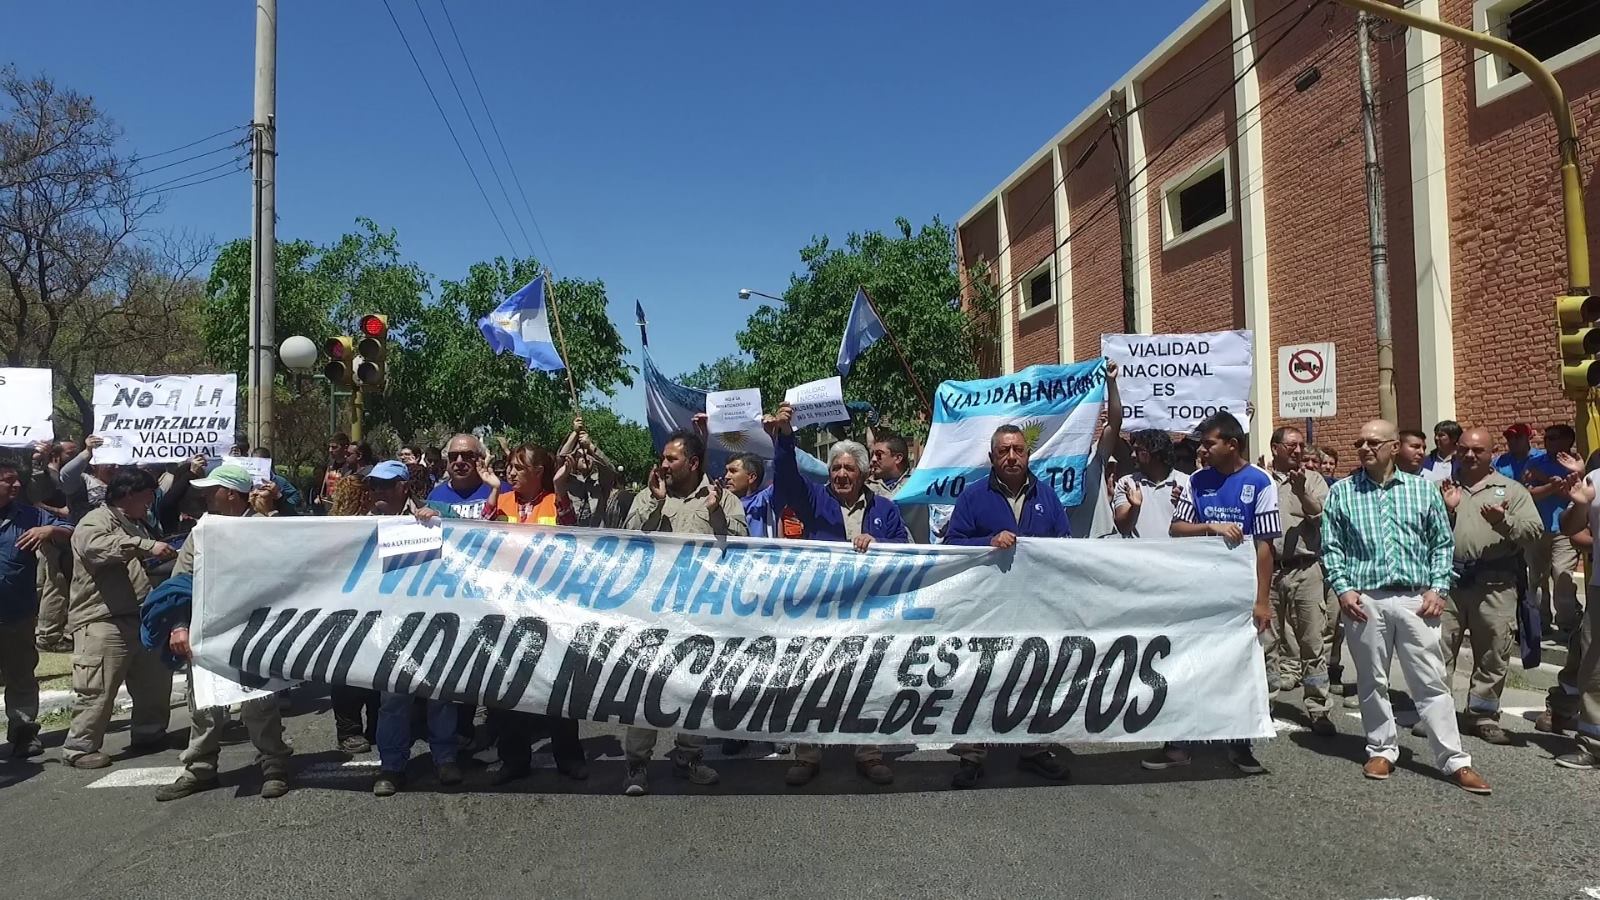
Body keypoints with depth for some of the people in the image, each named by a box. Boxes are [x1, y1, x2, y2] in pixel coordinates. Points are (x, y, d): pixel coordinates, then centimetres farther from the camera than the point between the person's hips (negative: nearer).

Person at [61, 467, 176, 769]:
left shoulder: (137, 525, 22)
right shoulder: (96, 522, -8)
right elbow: (96, 546, -32)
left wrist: (170, 559, 23)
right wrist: (146, 546, -36)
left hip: (140, 618, 9)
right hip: (103, 622, -9)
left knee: (155, 679, 13)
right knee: (97, 690, -7)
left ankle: (149, 733, 28)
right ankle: (79, 747, 5)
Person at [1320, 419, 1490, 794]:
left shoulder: (1424, 489, 7)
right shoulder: (1341, 492, 4)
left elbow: (1443, 543, 9)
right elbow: (1331, 547, 4)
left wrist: (1438, 587, -2)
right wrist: (1343, 588, -6)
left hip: (1415, 600, 0)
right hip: (1364, 601, 0)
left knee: (1432, 682, 3)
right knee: (1372, 682, 10)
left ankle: (1455, 761, 10)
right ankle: (1381, 751, 22)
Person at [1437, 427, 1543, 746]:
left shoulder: (1512, 490, 7)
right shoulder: (1444, 488, 12)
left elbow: (1534, 532, -1)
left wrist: (1504, 522, -18)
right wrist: (1445, 510, -7)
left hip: (1494, 586, -1)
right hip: (1447, 579, 1)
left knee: (1492, 656, 8)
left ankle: (1483, 716, 21)